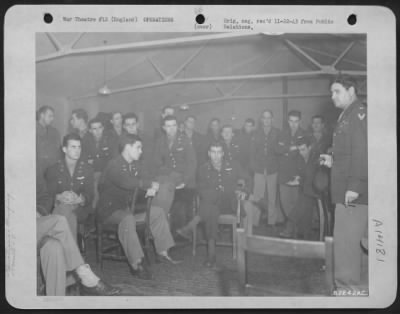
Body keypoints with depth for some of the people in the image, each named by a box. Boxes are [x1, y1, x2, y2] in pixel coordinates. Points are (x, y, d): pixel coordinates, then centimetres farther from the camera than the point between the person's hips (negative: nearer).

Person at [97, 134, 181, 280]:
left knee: (159, 211, 5)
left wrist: (150, 189, -15)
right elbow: (126, 182, -35)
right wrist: (150, 184, -25)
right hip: (110, 209, -9)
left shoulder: (135, 165, 10)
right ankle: (136, 264, -36)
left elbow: (140, 181, 10)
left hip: (128, 206, 9)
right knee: (127, 219, -39)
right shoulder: (114, 165, -18)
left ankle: (163, 252, 9)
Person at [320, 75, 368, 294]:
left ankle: (349, 286, 4)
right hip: (345, 189, 10)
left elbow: (362, 151, -20)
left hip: (354, 192, -10)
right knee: (347, 239, 15)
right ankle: (350, 285, 26)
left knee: (346, 240, -6)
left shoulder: (359, 112, -11)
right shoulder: (347, 116, 19)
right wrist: (333, 161, 14)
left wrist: (355, 185, -24)